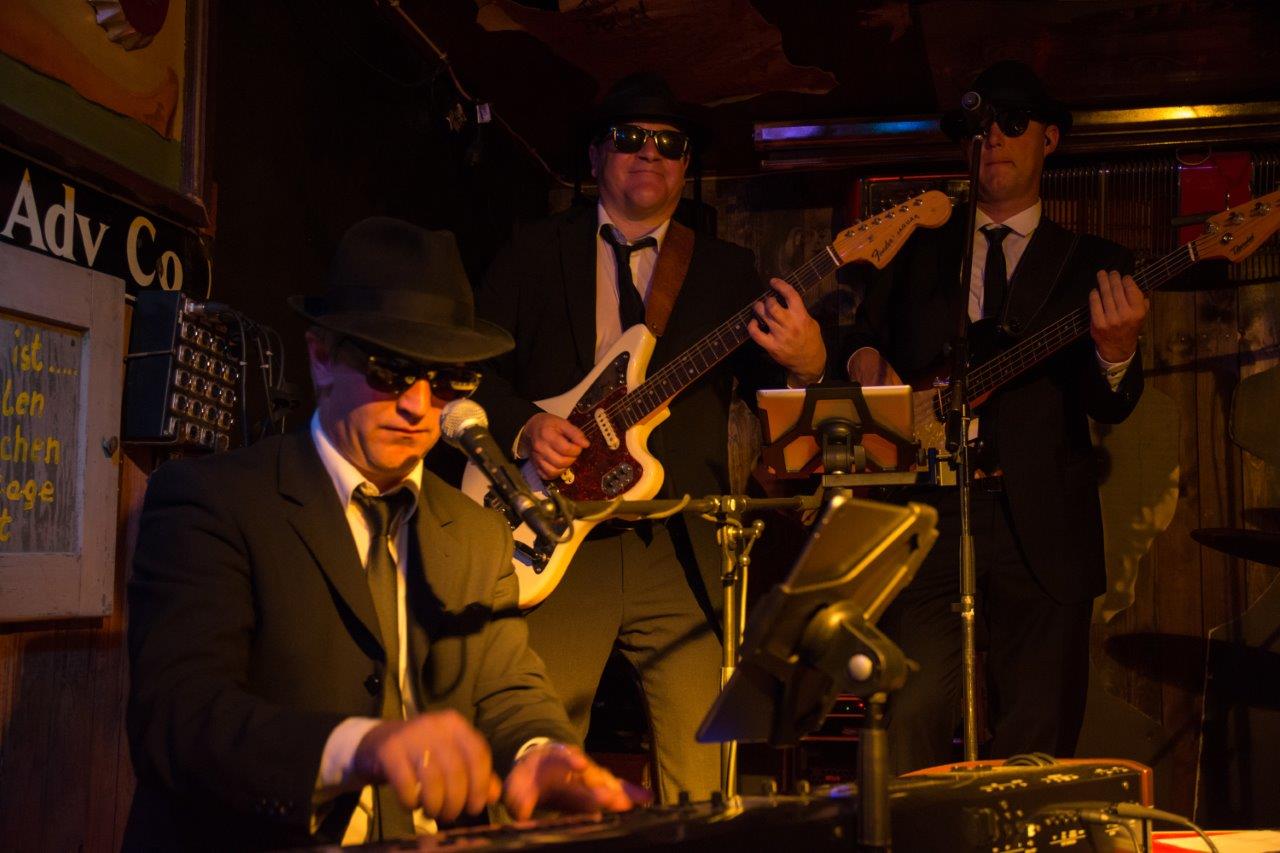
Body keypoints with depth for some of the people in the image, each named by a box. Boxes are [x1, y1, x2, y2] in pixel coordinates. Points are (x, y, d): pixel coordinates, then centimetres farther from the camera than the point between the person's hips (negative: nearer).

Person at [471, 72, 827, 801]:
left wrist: (805, 364, -16)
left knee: (702, 780, -1)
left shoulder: (727, 270, 13)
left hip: (683, 551, 1)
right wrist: (522, 425, -12)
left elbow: (768, 395, 5)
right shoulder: (533, 255, 11)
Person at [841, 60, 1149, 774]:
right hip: (926, 510, 1)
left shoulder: (1093, 264, 11)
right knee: (911, 717, -11)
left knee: (1038, 742, 0)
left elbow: (1110, 407, 0)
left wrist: (1117, 351, -22)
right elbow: (863, 333, 21)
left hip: (1041, 530, 0)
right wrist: (864, 359, -2)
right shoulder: (917, 249, 16)